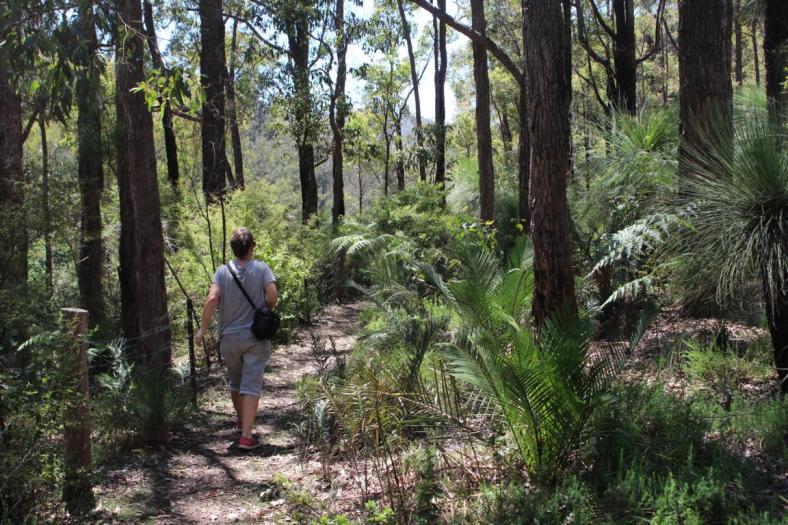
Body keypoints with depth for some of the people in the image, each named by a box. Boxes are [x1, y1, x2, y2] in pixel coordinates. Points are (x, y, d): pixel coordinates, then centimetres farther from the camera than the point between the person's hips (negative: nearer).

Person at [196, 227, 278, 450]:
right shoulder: (261, 268, -5)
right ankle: (246, 436, -9)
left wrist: (203, 329, -7)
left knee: (235, 383, 22)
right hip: (256, 338, -2)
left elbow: (212, 299, -15)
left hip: (229, 338, 2)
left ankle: (241, 420, 43)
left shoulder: (223, 271, -3)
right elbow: (273, 295, -14)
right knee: (251, 386, -2)